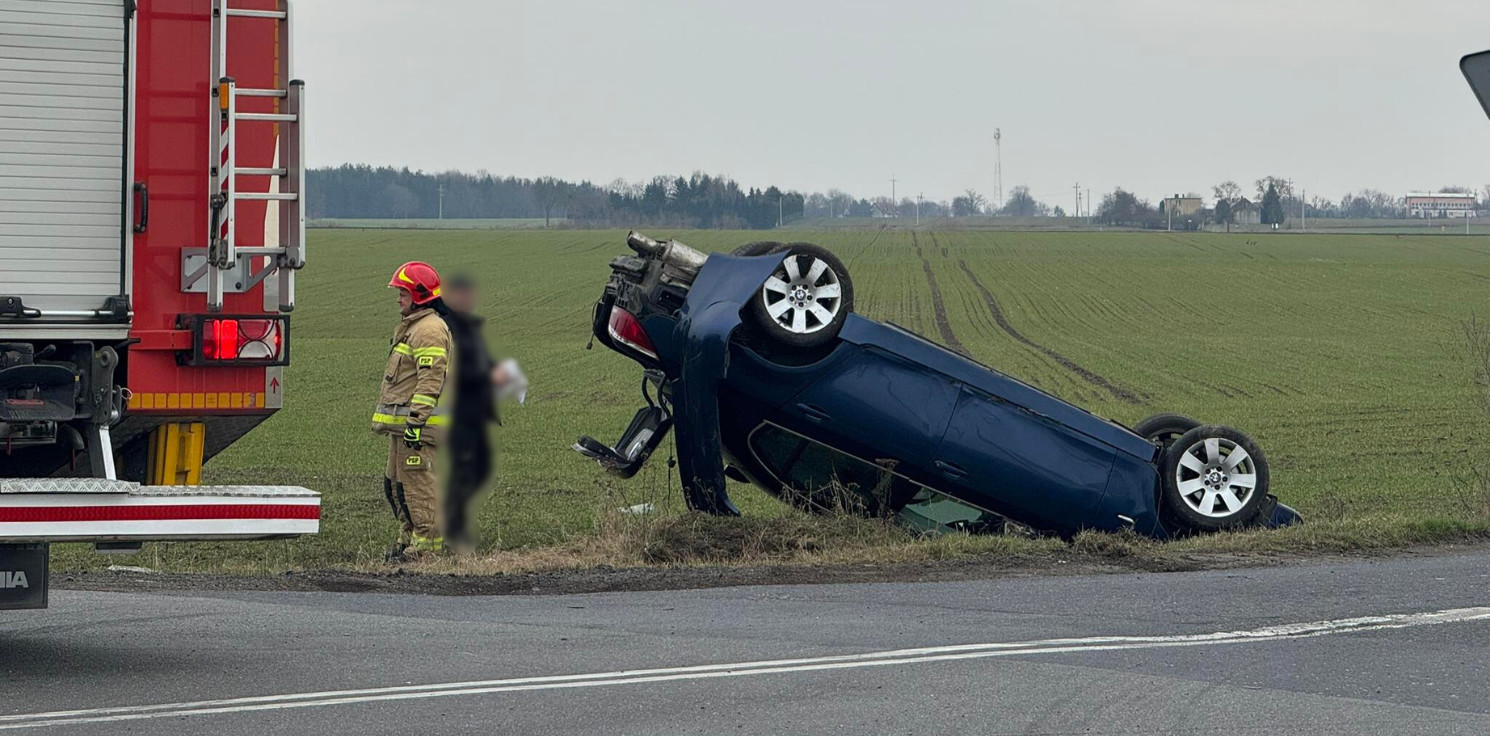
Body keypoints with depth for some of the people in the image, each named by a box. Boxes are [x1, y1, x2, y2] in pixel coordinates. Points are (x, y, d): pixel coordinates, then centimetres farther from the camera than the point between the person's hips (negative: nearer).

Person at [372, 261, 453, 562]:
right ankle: (409, 537, 21)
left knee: (418, 482, -9)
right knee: (395, 483, 14)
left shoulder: (430, 330, -14)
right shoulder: (411, 326, 21)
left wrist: (416, 421, -26)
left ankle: (429, 542, -6)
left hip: (417, 424, -11)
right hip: (401, 424, 11)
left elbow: (430, 381, -22)